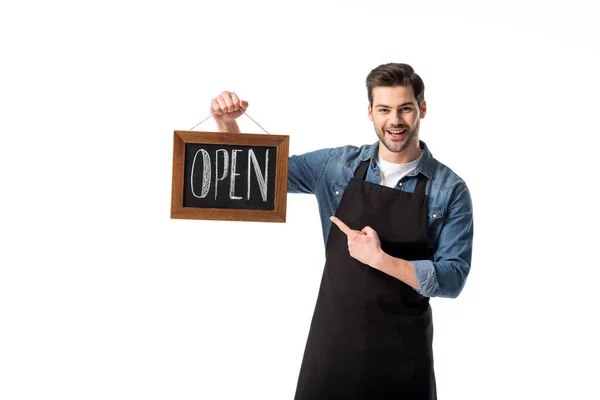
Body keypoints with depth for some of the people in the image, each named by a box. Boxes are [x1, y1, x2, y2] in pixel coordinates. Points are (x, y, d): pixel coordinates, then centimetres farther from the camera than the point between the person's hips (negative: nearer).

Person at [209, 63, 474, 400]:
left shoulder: (451, 190, -7)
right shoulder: (337, 165, 0)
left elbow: (453, 278, -10)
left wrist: (380, 259, -21)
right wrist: (227, 122, -11)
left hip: (403, 353, -2)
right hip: (332, 342, 2)